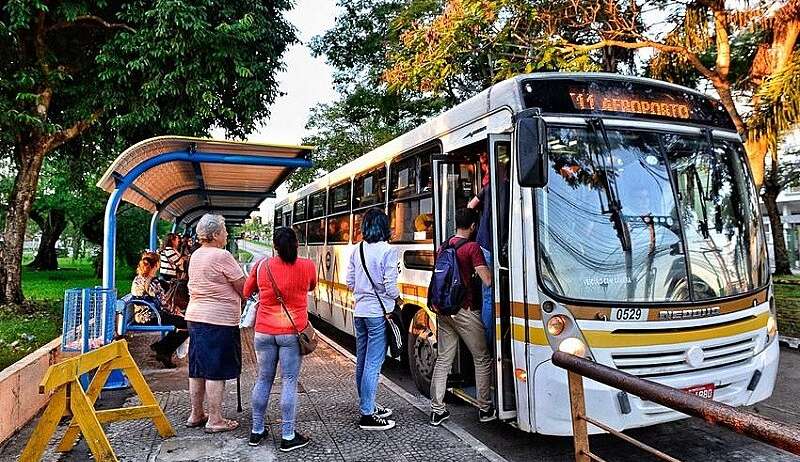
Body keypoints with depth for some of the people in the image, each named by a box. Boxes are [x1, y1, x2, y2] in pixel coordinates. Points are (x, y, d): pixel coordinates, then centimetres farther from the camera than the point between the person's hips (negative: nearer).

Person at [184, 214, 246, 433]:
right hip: (219, 320, -9)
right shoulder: (222, 256, -15)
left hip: (194, 316, 9)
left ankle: (196, 415, 27)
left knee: (197, 369, 16)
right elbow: (244, 289, -12)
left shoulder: (196, 255, 12)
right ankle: (215, 420, 7)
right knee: (216, 372, -1)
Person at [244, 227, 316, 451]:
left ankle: (257, 431, 25)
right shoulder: (307, 266, -6)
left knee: (263, 380, 14)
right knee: (289, 383, 3)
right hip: (292, 332, -3)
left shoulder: (261, 266, -1)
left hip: (264, 332, 3)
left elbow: (246, 292, 13)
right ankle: (288, 436, 9)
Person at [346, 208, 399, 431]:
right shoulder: (388, 250, -13)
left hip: (360, 312, 7)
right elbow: (390, 286, -16)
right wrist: (397, 298, 3)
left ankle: (367, 405, 30)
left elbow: (350, 283, 9)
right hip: (379, 313, -7)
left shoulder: (357, 250, 6)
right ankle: (367, 416, 4)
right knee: (373, 364, -1)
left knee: (362, 362, 15)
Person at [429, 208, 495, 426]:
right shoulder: (472, 247, -13)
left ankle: (437, 410, 14)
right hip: (465, 311, -6)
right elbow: (488, 280, -19)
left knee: (443, 359, 11)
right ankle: (485, 409, 19)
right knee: (482, 359, 10)